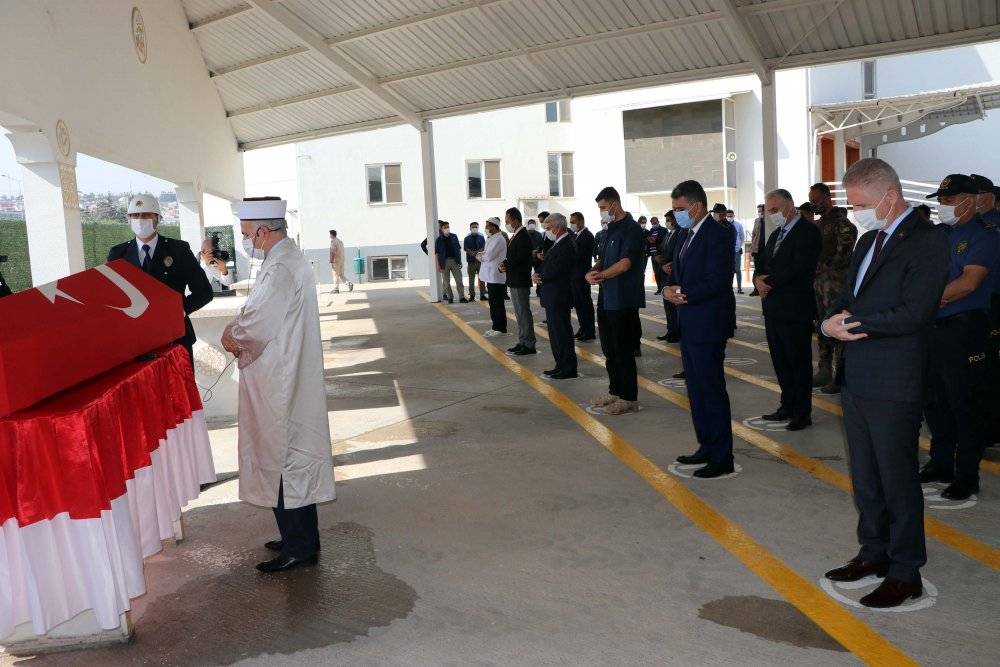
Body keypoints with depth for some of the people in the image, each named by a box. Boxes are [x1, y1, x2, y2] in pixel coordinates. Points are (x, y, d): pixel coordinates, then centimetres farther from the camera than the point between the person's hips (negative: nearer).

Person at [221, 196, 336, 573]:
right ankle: (302, 537, 29)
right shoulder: (290, 260, 13)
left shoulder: (281, 269, -21)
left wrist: (232, 335, -5)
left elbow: (256, 326, -25)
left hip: (280, 386, -10)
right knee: (295, 457, 17)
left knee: (282, 460, 0)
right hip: (290, 382, 10)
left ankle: (298, 547, 11)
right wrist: (238, 333, 2)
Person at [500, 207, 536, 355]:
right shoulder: (515, 236, 14)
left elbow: (520, 259, -23)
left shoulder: (523, 236, -16)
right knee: (519, 314, 14)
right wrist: (503, 264, -4)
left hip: (520, 281, -10)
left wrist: (505, 265, -11)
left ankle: (529, 345, 1)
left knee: (524, 313, -4)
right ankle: (522, 342, 22)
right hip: (514, 281, 10)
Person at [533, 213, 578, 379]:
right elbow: (547, 265, 15)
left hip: (558, 298, -10)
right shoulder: (558, 244, 14)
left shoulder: (566, 246, -18)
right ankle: (561, 366, 24)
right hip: (553, 297, 10)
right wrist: (538, 275, -5)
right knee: (556, 333, 15)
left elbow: (552, 271, -22)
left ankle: (568, 369, 6)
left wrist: (539, 277, -5)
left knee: (562, 333, -3)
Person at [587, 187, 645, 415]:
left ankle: (629, 398, 8)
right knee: (609, 351, 15)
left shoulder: (632, 230, -13)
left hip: (623, 300, -9)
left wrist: (600, 275, -8)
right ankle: (615, 392, 27)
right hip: (607, 298, 9)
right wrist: (592, 271, -3)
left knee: (623, 351, -2)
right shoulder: (612, 230, 15)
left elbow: (625, 264, -21)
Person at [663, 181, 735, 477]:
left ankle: (722, 458, 7)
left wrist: (682, 294, -15)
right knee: (696, 390, 16)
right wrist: (670, 289, -4)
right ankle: (707, 447, 28)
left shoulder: (717, 235, -14)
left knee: (712, 390, -3)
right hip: (689, 325, 9)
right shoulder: (687, 236, 15)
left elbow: (716, 282, -22)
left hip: (707, 325, -9)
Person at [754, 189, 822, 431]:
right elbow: (762, 265, 14)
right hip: (773, 309, 8)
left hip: (796, 309, -8)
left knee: (799, 362, 2)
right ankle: (788, 406, 27)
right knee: (780, 361, 15)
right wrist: (759, 279, -8)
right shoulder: (776, 234, 17)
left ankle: (802, 412, 11)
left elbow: (799, 268, -21)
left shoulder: (808, 231, -10)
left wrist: (769, 282, -15)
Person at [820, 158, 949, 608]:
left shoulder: (926, 241, -13)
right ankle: (875, 553, 33)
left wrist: (852, 323, -13)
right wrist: (832, 322, -7)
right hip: (857, 379, 8)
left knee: (898, 479, 4)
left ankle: (905, 572, 19)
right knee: (864, 477, 18)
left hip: (894, 385, -8)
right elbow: (846, 298, 15)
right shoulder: (869, 240, 15)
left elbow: (911, 314, -22)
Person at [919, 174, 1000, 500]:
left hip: (965, 329, -7)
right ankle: (940, 464, 27)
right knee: (935, 401, 14)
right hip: (933, 327, 7)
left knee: (965, 405, 0)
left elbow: (970, 281, -19)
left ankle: (967, 477, 10)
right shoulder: (939, 234, 14)